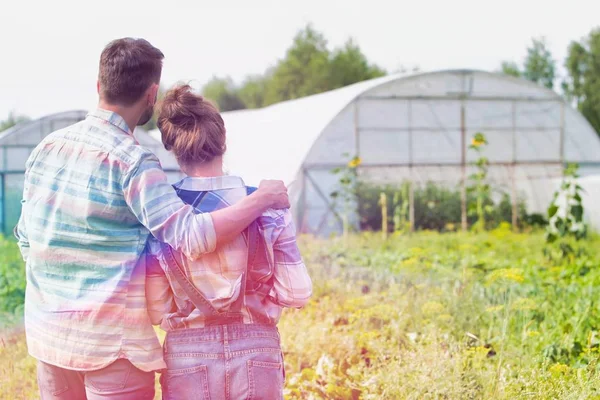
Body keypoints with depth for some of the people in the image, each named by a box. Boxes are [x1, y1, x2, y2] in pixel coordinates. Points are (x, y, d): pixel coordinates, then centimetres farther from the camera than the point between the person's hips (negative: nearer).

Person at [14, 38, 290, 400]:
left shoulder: (46, 148, 4)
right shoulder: (131, 162, -15)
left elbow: (25, 239, 12)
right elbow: (191, 237, -23)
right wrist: (262, 200, -12)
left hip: (46, 334, 6)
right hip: (111, 343, -6)